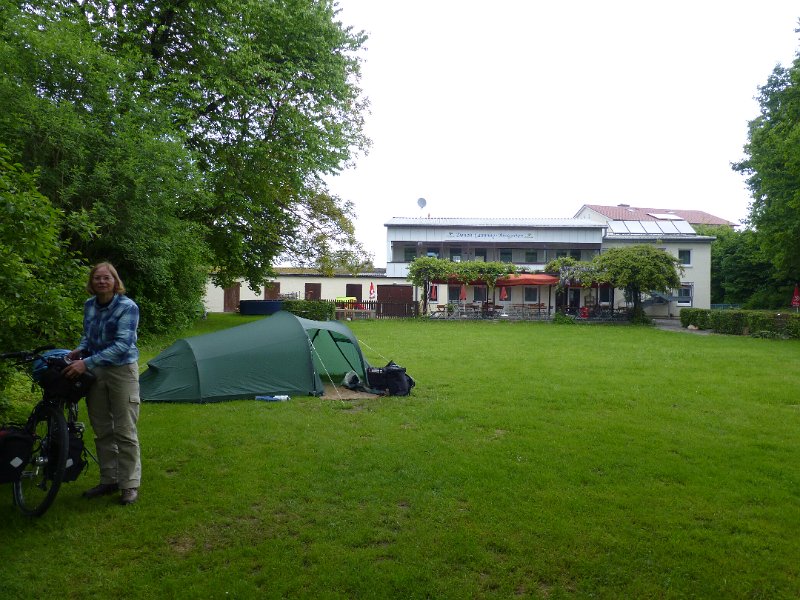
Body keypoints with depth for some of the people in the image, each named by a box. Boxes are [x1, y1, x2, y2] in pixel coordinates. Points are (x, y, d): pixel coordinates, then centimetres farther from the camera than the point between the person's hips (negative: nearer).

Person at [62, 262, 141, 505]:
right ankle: (109, 480, 27)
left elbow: (122, 345, -23)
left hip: (122, 371, -6)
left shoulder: (127, 307, -15)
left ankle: (130, 485, 11)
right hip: (94, 372, 6)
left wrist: (87, 363, -27)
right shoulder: (89, 305, 4)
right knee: (102, 431, 13)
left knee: (125, 431, -1)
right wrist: (80, 350, -2)